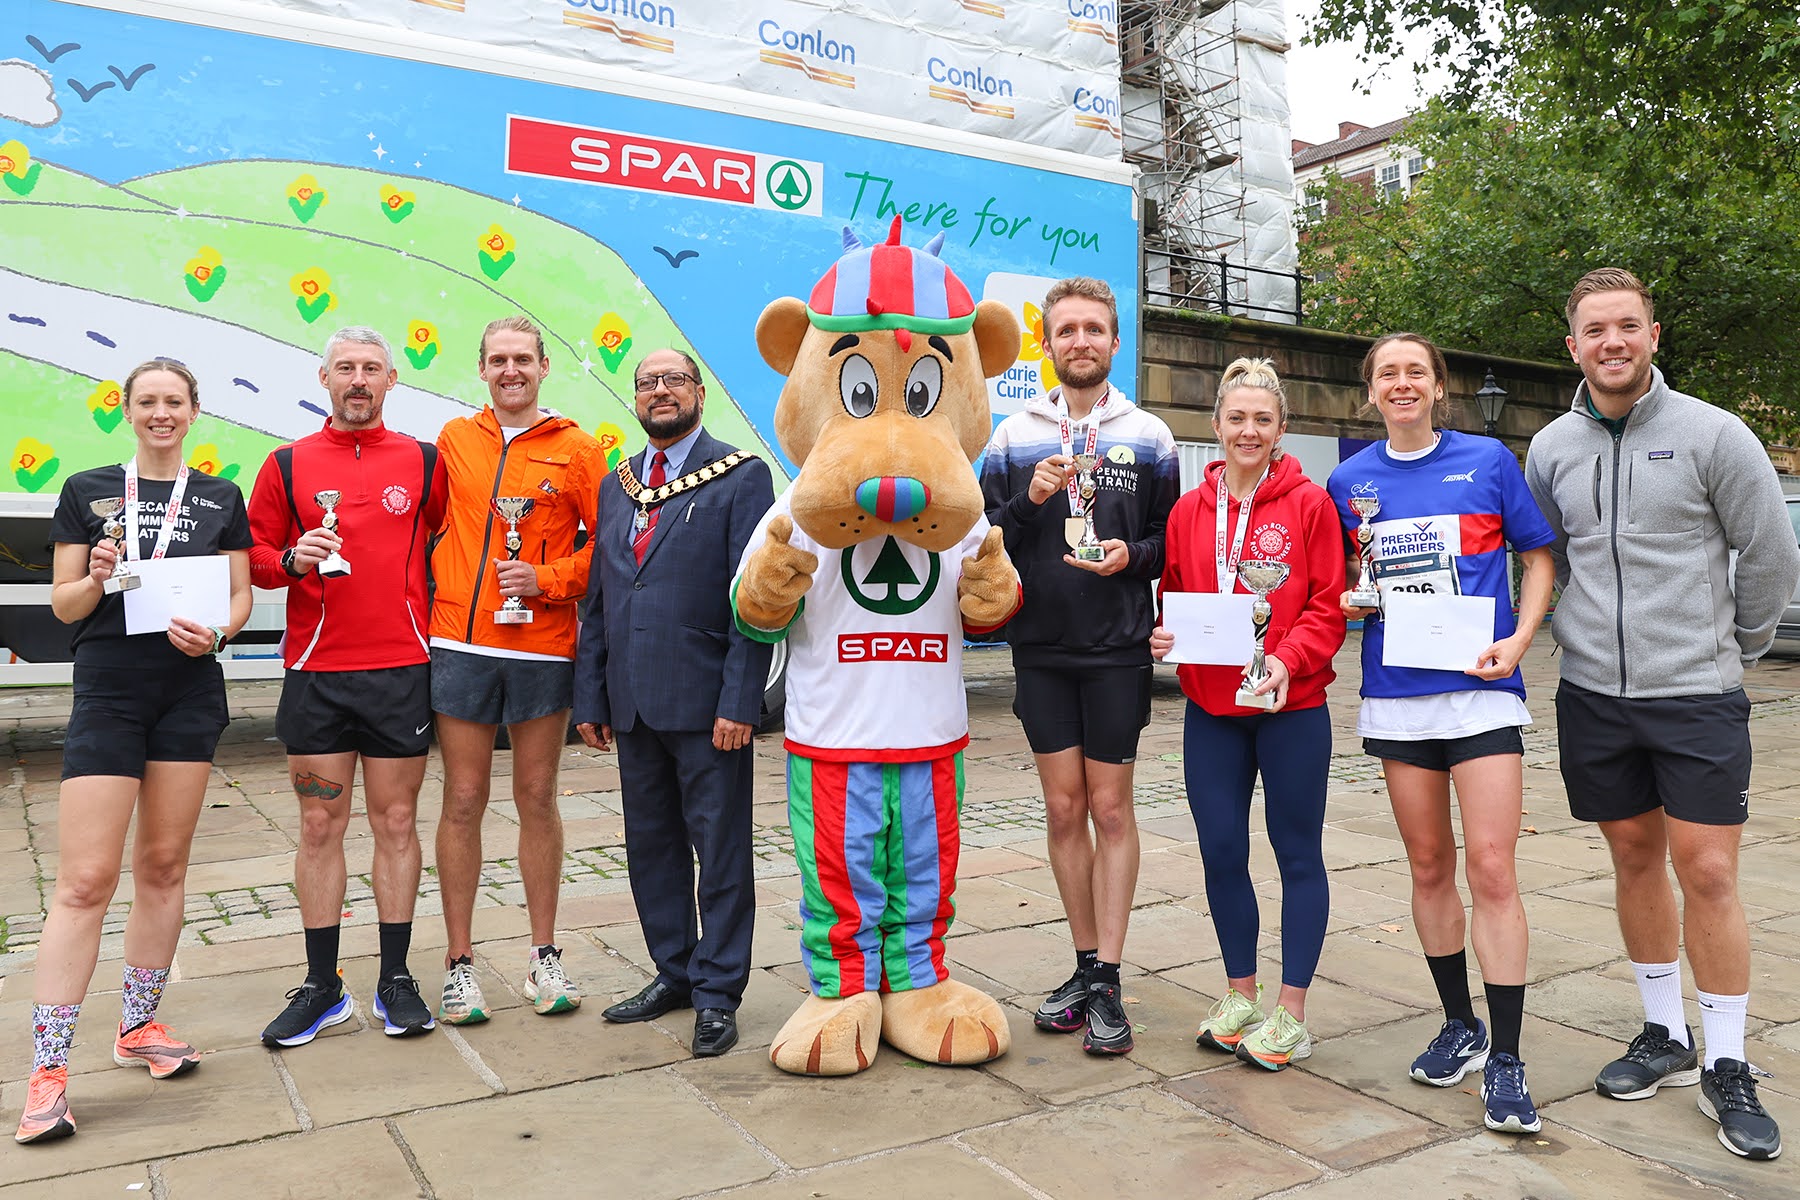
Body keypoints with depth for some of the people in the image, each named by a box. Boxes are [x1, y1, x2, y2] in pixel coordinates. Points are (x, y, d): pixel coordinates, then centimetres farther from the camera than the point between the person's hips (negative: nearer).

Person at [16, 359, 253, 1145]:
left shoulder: (221, 498, 9)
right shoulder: (88, 491, 5)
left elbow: (241, 595, 7)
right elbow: (63, 603, 4)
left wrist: (217, 631, -13)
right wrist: (98, 579, -16)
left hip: (191, 691, 2)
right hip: (108, 690, -2)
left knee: (164, 865, 9)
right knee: (86, 879, -7)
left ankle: (138, 1027, 22)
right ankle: (48, 1068, 0)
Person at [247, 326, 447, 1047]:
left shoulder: (424, 462, 6)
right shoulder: (288, 465, 7)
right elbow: (255, 556, 9)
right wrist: (291, 559, -10)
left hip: (400, 669, 0)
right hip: (315, 674, 1)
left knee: (396, 822, 6)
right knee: (320, 826, 6)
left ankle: (396, 980, 17)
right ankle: (322, 987, 18)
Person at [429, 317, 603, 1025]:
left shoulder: (576, 450, 2)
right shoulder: (454, 440, 9)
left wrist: (548, 579, -11)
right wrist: (433, 591, 7)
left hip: (543, 648, -1)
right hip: (460, 646, 1)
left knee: (538, 800, 8)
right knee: (463, 802, 5)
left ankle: (545, 959, 20)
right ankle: (460, 964, 16)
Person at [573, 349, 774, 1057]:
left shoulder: (741, 477, -3)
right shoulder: (615, 486, 15)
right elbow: (598, 599, 15)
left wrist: (738, 702, -16)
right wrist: (590, 697, 10)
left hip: (706, 704, -6)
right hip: (633, 703, 6)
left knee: (720, 848, 3)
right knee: (651, 842, 14)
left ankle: (717, 993, 15)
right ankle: (673, 973, 30)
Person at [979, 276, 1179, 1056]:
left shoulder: (1148, 437, 4)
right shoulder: (1015, 436, 6)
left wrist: (1133, 554, -12)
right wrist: (1027, 502, -12)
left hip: (1118, 649, -2)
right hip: (1041, 649, 2)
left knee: (1111, 809, 2)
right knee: (1064, 808, 8)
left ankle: (1106, 982, 9)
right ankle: (1086, 968, 21)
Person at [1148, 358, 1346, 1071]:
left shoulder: (1309, 505, -3)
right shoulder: (1188, 511, 7)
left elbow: (1327, 608, -6)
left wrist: (1286, 661, -21)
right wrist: (1163, 637, -7)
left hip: (1291, 708, -3)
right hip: (1210, 708, 4)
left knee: (1298, 853, 6)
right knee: (1221, 851, 9)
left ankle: (1290, 1012, 18)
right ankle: (1241, 996, 27)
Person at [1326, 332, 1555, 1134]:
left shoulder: (1488, 461, 2)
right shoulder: (1349, 480, 9)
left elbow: (1539, 559, 6)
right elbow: (1338, 582, 18)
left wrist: (1517, 642, -8)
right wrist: (1349, 598, -5)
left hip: (1480, 689, -2)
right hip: (1395, 695, 3)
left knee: (1491, 867, -8)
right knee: (1429, 866, 10)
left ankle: (1505, 1060, 2)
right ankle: (1460, 1026, 27)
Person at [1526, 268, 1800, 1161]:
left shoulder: (1711, 434, -6)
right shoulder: (1551, 448, 5)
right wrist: (1586, 639, 12)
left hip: (1698, 695, -3)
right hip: (1593, 696, 3)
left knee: (1708, 875, -2)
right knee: (1635, 860, 12)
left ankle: (1727, 1068, 13)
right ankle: (1666, 1036, 27)